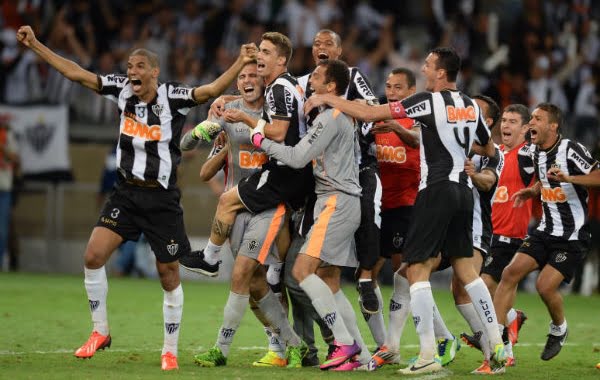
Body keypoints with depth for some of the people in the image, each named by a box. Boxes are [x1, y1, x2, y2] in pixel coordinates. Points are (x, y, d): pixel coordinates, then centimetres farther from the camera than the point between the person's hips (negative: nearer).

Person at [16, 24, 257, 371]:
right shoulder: (122, 89, -1)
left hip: (162, 198, -3)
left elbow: (211, 90, -25)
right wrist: (35, 45, 4)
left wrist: (240, 64, -40)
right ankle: (101, 332, 7)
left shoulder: (172, 97, -12)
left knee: (169, 275, 2)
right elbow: (75, 73, 4)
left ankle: (170, 351, 15)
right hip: (126, 192, 3)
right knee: (93, 255, -11)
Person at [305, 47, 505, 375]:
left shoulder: (429, 101, -11)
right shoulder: (471, 106, 10)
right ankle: (497, 345, 10)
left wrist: (326, 99, -3)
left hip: (436, 190, -7)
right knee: (465, 269, 14)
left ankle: (428, 355, -11)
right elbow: (489, 149, 25)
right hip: (463, 190, 7)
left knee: (417, 269, -4)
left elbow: (368, 114, -12)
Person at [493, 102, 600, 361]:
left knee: (545, 286, -17)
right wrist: (531, 192, 10)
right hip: (546, 231, 7)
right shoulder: (536, 152, 9)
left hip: (572, 236, -7)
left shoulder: (571, 150, -16)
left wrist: (567, 178, -36)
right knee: (511, 272, -9)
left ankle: (559, 329, 13)